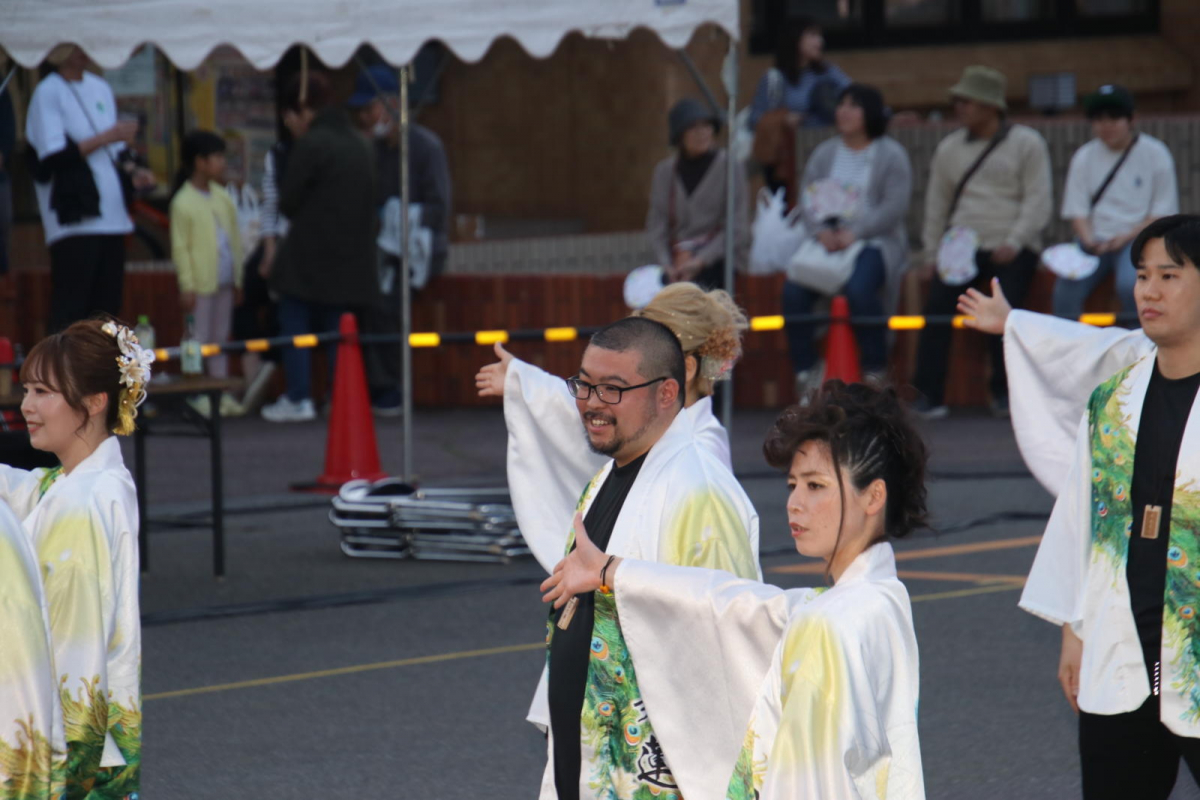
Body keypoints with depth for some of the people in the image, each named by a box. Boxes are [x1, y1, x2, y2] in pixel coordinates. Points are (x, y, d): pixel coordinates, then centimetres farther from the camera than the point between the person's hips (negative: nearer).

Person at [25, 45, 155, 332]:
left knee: (107, 306, 7)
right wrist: (108, 137, -15)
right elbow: (53, 156, -16)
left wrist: (132, 170, 5)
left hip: (110, 217, 7)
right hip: (73, 219, -7)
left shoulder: (100, 88, 16)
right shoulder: (48, 93, -7)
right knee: (70, 307, -10)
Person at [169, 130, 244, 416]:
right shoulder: (183, 202, -9)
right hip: (200, 282, -6)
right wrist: (187, 285, -12)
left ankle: (221, 391, 16)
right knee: (200, 337, -3)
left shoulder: (222, 198, 10)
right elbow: (180, 247, -9)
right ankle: (198, 395, -1)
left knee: (221, 336, 11)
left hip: (224, 282, 6)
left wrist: (237, 278, 15)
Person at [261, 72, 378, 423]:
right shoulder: (358, 144, 9)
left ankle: (298, 399, 2)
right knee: (337, 328, 11)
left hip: (310, 253, -6)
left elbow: (288, 202, -10)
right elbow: (368, 200, 14)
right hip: (351, 257, 7)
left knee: (294, 322, 5)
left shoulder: (311, 144, -14)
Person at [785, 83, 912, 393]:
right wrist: (821, 230, -12)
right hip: (827, 239, 4)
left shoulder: (891, 155, 2)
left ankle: (875, 373, -22)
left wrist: (855, 234, -19)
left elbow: (894, 206, -8)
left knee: (859, 289, -35)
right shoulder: (825, 153, 16)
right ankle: (806, 371, -15)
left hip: (875, 242, -4)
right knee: (794, 291, -23)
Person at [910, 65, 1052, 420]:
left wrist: (1013, 244, -16)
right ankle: (928, 395, -19)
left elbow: (1038, 201, -4)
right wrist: (932, 253, 9)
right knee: (938, 301, -22)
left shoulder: (1026, 143, 3)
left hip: (1012, 248, -3)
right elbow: (936, 204, 19)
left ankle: (1004, 393, -9)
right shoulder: (950, 148, 16)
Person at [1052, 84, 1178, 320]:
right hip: (1096, 241, 3)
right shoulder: (1084, 157, 11)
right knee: (1066, 288, -25)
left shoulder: (1155, 154, 2)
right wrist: (1089, 240, -14)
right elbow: (1077, 210, 7)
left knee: (1129, 284, -35)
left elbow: (1163, 212, 0)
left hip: (1138, 238, -3)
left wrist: (1127, 236, -14)